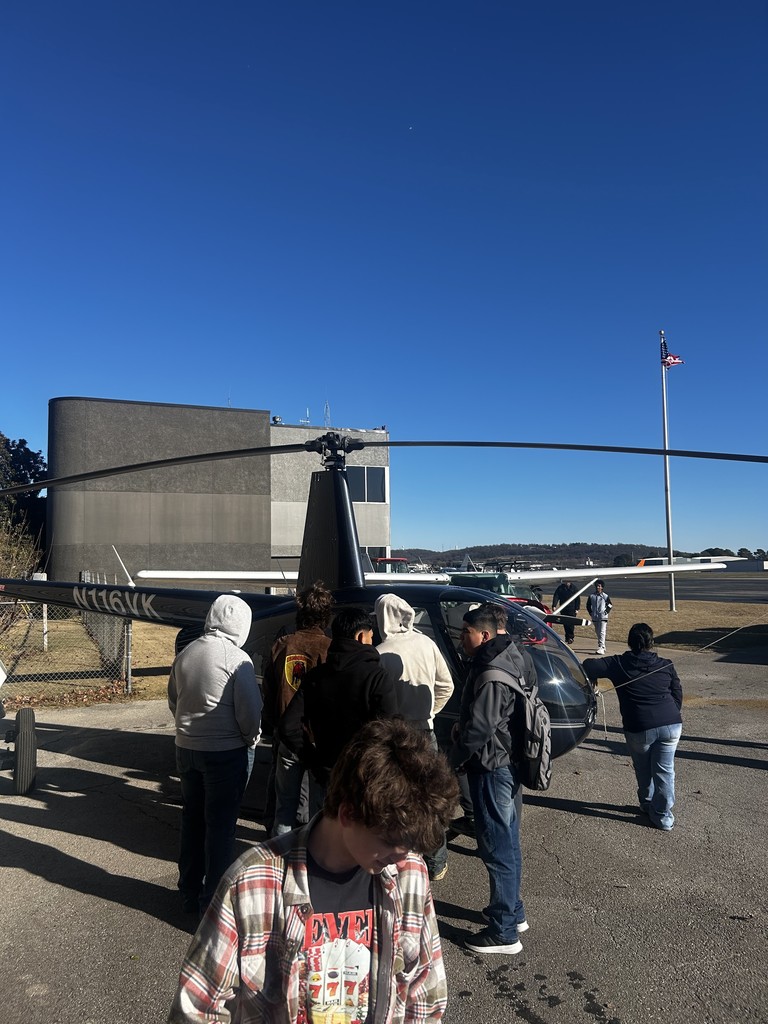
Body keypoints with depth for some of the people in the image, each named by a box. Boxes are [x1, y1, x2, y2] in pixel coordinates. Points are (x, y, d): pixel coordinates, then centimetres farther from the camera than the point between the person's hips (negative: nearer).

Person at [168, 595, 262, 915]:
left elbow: (173, 701, 11)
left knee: (192, 820, 19)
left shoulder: (185, 654, 1)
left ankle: (190, 893, 33)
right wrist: (251, 738, -1)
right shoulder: (237, 659, -18)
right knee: (220, 825, 6)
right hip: (227, 752, -6)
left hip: (186, 748, 6)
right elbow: (250, 710, -19)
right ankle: (213, 902, 14)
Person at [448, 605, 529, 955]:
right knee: (507, 841, 21)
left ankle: (503, 932, 12)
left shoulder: (491, 677, -25)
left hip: (491, 768, -10)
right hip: (507, 764, 10)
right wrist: (462, 726, 5)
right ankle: (513, 911, 36)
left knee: (495, 847, 1)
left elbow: (478, 729, -23)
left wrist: (453, 759, -8)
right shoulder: (507, 660, 7)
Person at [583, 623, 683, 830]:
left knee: (643, 770, 20)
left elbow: (589, 665, -7)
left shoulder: (619, 664, 2)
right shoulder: (665, 665, 9)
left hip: (639, 729, -2)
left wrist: (592, 681, 13)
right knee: (664, 770, 11)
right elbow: (677, 694, 12)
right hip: (671, 725, 2)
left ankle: (647, 804, 37)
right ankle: (663, 815, 18)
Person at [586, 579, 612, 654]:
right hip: (594, 617, 4)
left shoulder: (605, 596, -2)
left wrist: (606, 612, -2)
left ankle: (601, 648, -20)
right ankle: (603, 646, 28)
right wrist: (591, 613, 7)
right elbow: (588, 605, 15)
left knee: (602, 633, -13)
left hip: (603, 617, -4)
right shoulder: (591, 596, 5)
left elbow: (610, 605, 8)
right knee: (598, 632, 12)